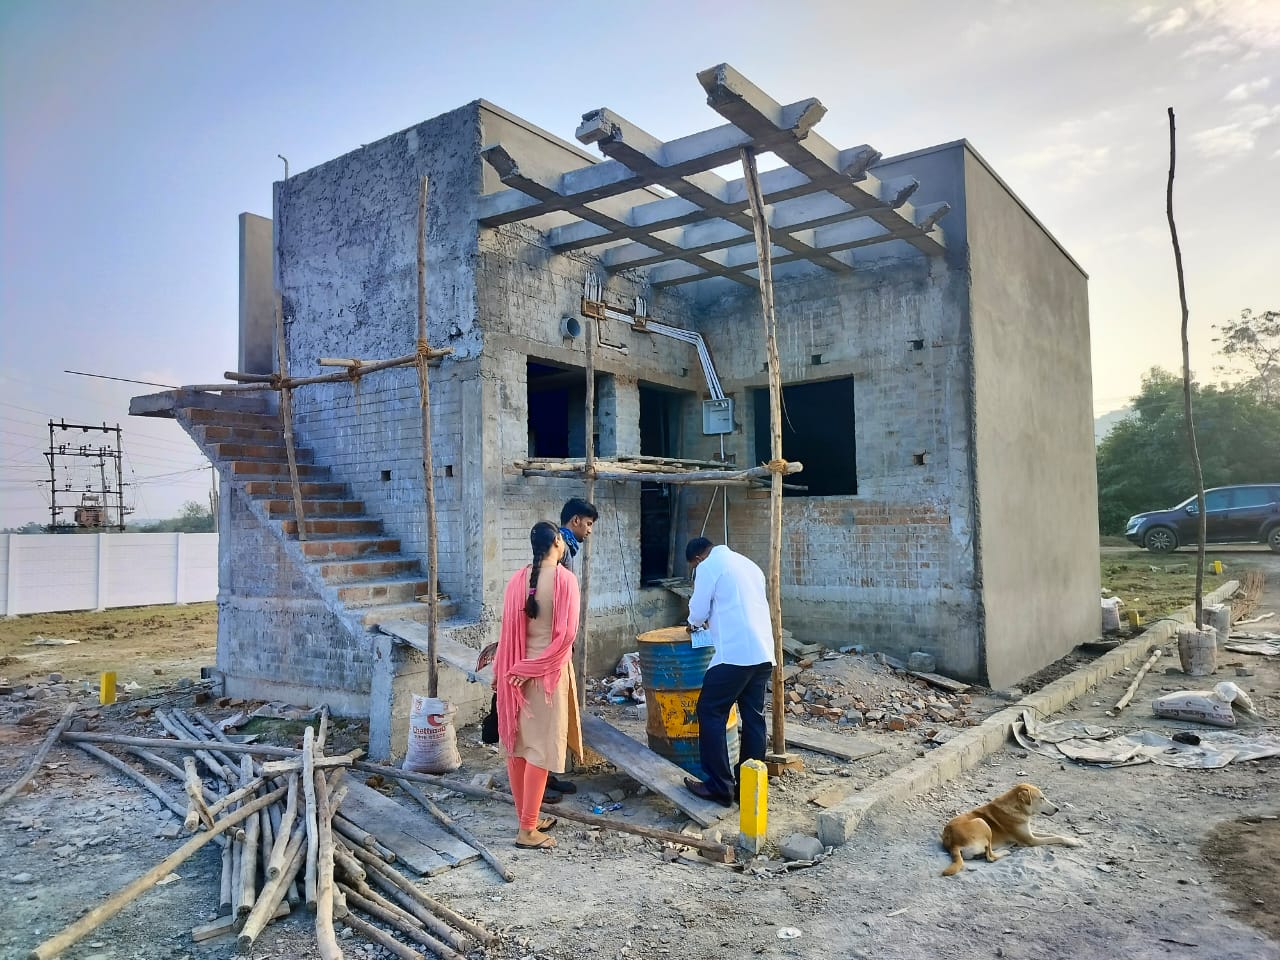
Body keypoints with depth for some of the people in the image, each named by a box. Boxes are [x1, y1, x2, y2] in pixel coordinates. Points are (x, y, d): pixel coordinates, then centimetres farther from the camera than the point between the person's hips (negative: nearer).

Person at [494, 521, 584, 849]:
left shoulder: (518, 579, 1)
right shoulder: (565, 578, -12)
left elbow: (508, 630, 3)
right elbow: (566, 633, -17)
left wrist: (501, 670, 12)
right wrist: (536, 667, -10)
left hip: (518, 670, 6)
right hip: (549, 672, -6)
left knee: (517, 743, 14)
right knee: (540, 747, 0)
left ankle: (527, 818, 26)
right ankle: (528, 830, 4)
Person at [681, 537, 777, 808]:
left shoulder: (708, 566, -1)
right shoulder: (747, 563, 21)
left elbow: (698, 610, 1)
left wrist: (694, 624, 22)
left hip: (736, 653, -8)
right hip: (763, 652, 8)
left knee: (711, 714, 2)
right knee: (754, 717, 11)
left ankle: (719, 787, 4)